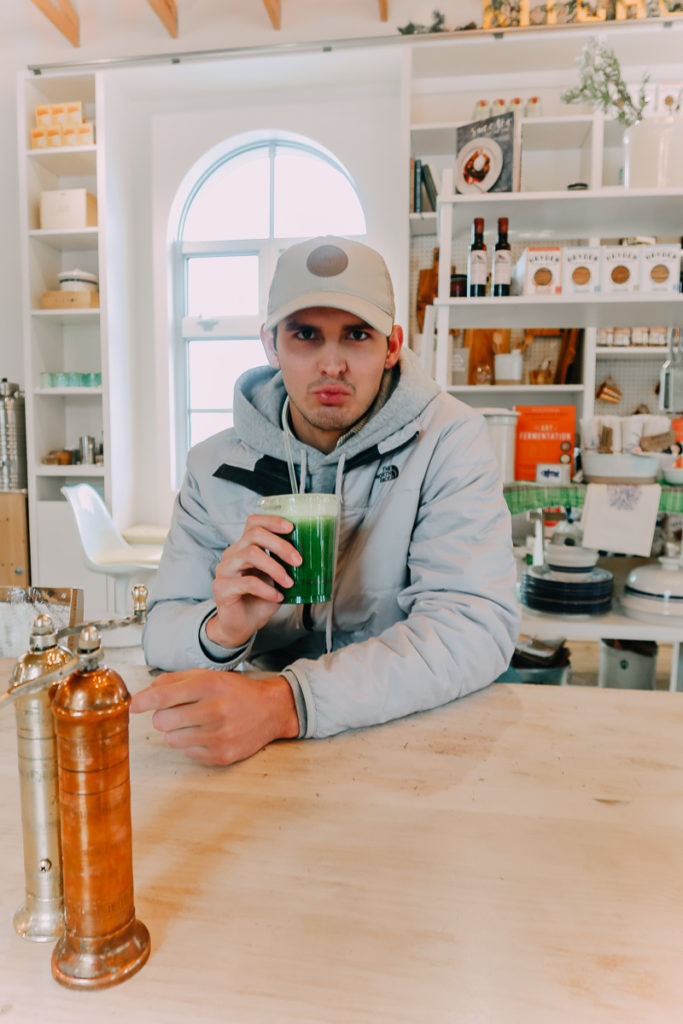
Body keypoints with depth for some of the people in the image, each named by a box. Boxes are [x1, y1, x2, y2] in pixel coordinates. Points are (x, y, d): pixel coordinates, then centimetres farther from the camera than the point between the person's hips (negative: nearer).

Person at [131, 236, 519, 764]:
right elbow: (161, 631, 0)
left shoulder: (450, 439, -10)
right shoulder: (217, 464, -1)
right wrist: (222, 629, -23)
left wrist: (285, 702, -31)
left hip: (410, 732, -2)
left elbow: (477, 626, -20)